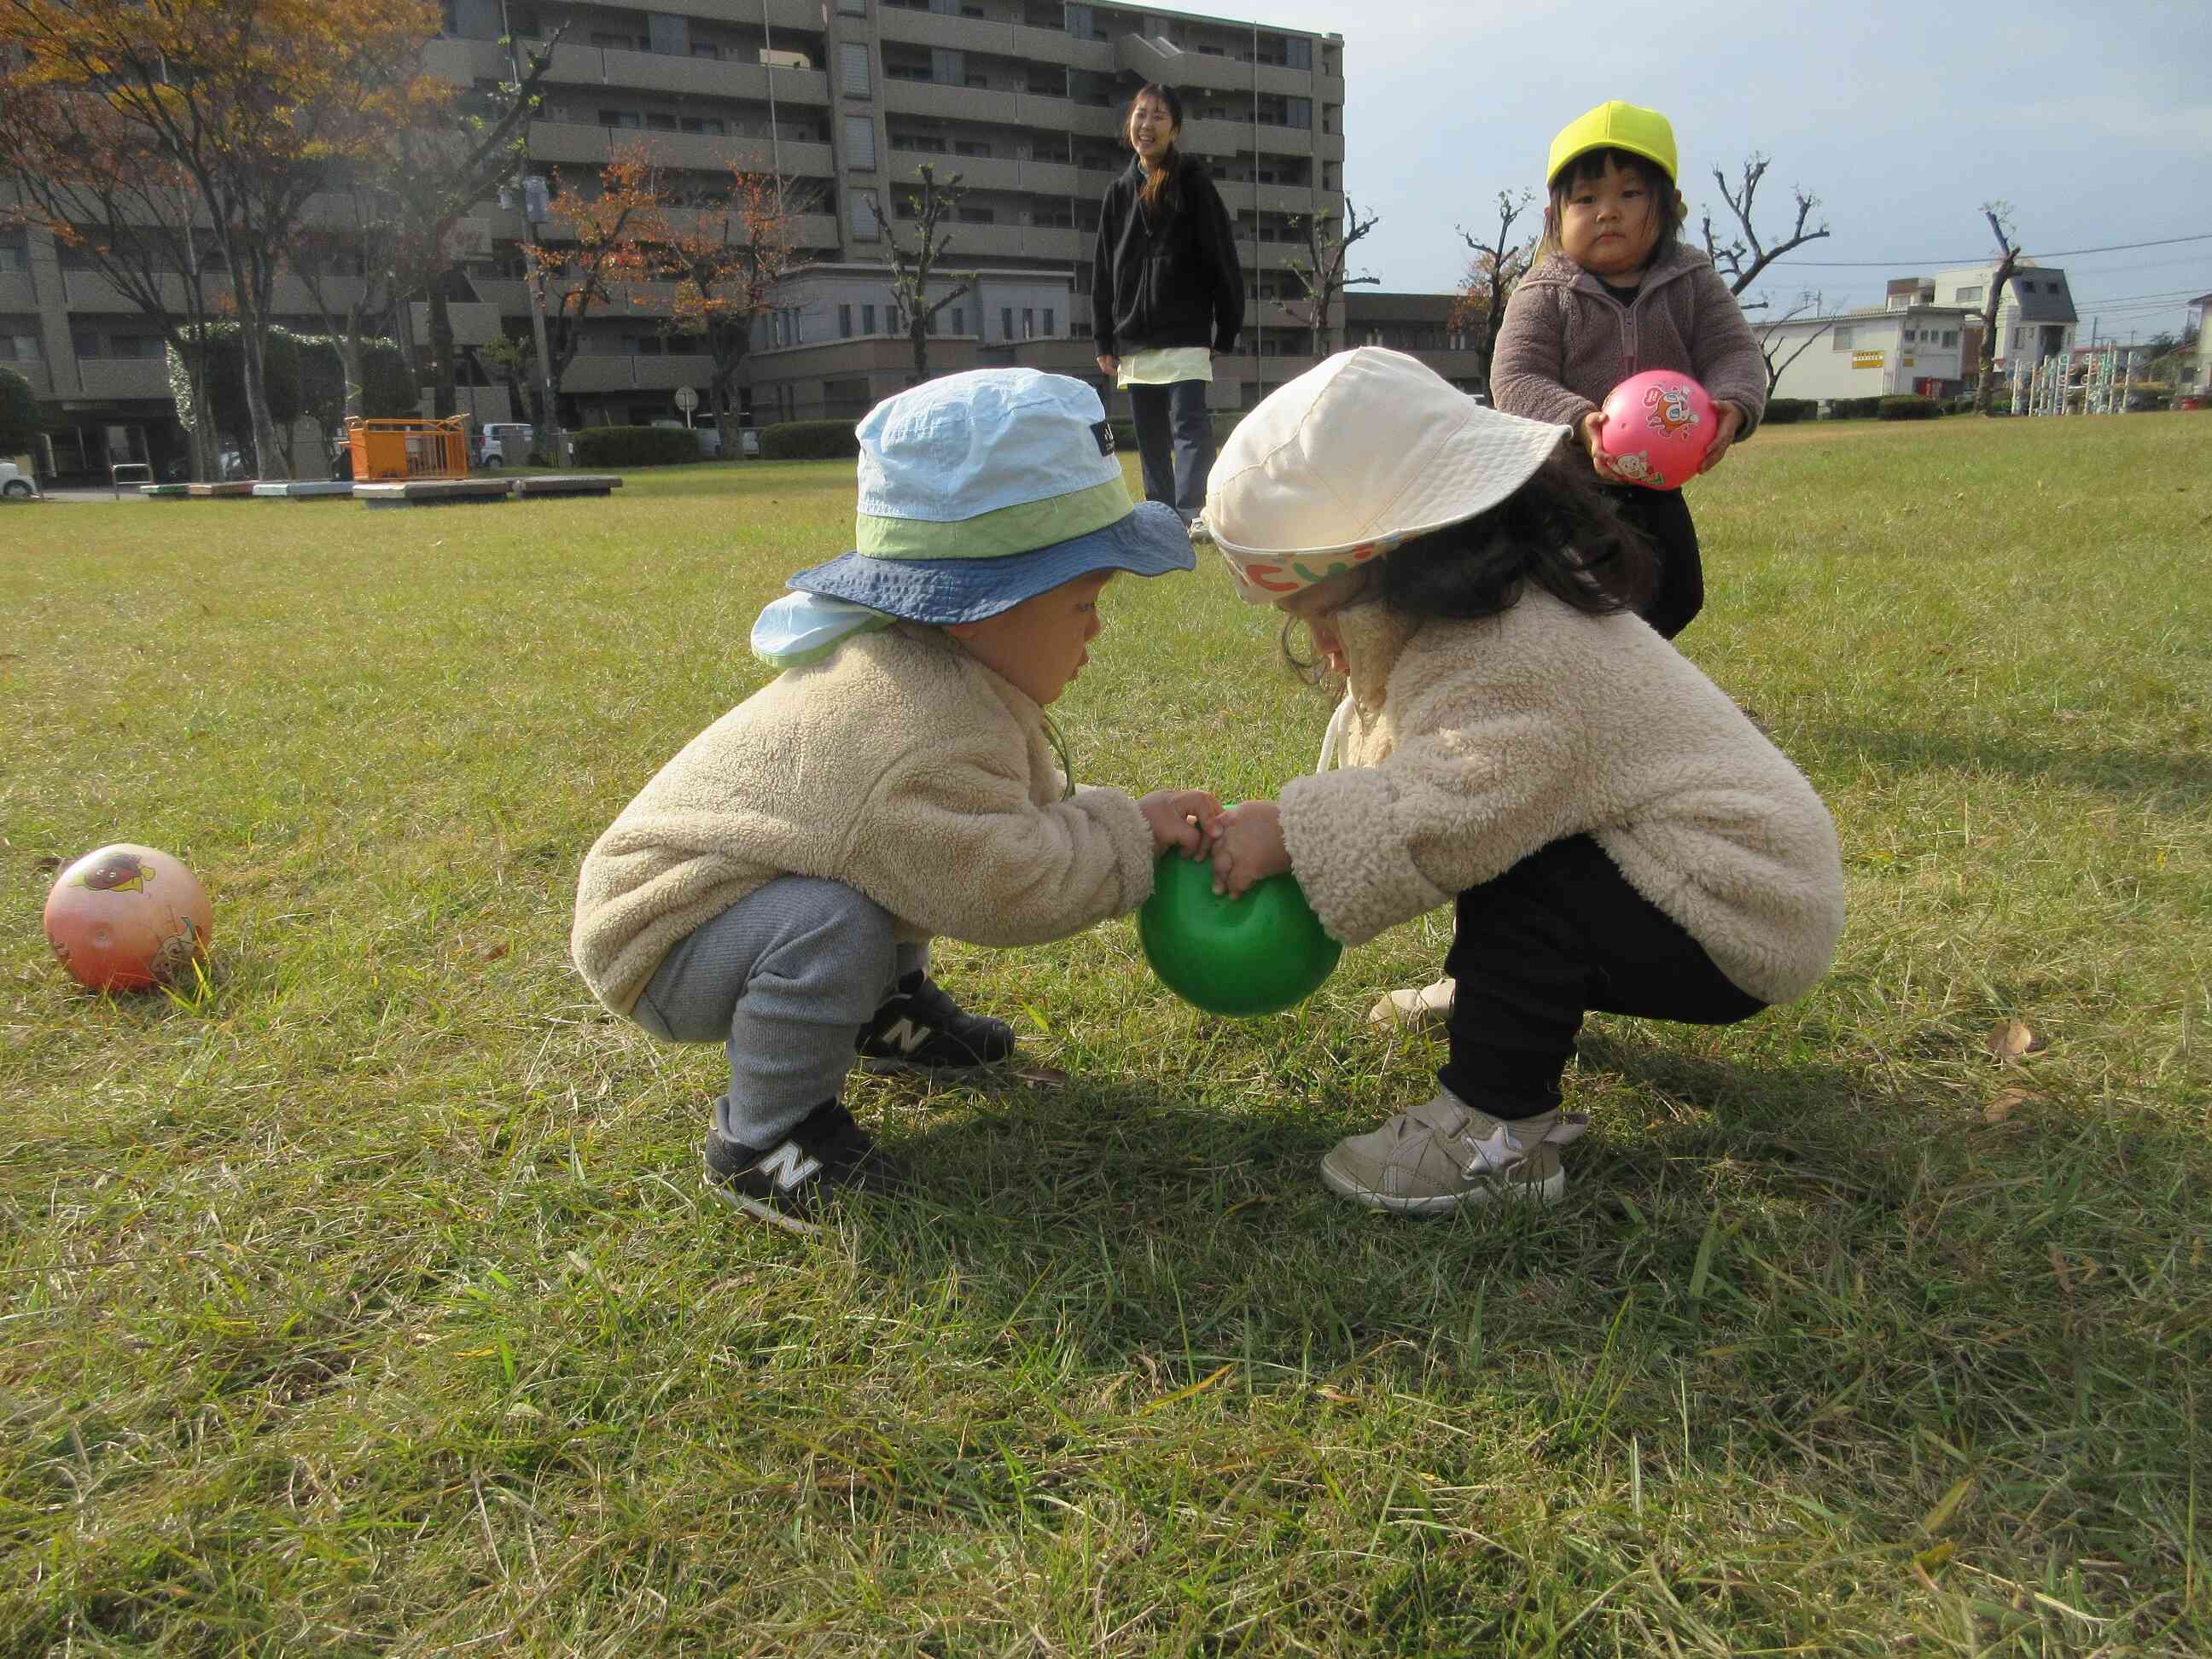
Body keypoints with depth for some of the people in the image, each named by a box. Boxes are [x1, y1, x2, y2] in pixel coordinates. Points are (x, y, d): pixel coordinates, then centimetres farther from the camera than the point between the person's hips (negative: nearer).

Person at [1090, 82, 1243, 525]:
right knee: (1149, 438, 9)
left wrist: (1226, 332, -7)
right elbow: (1103, 271, 15)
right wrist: (1104, 341, 9)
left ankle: (1189, 514, -23)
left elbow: (1222, 259, -3)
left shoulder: (1191, 181, 0)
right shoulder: (1119, 192, 14)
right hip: (1134, 339, 6)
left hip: (1185, 334, -5)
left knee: (1189, 426, -16)